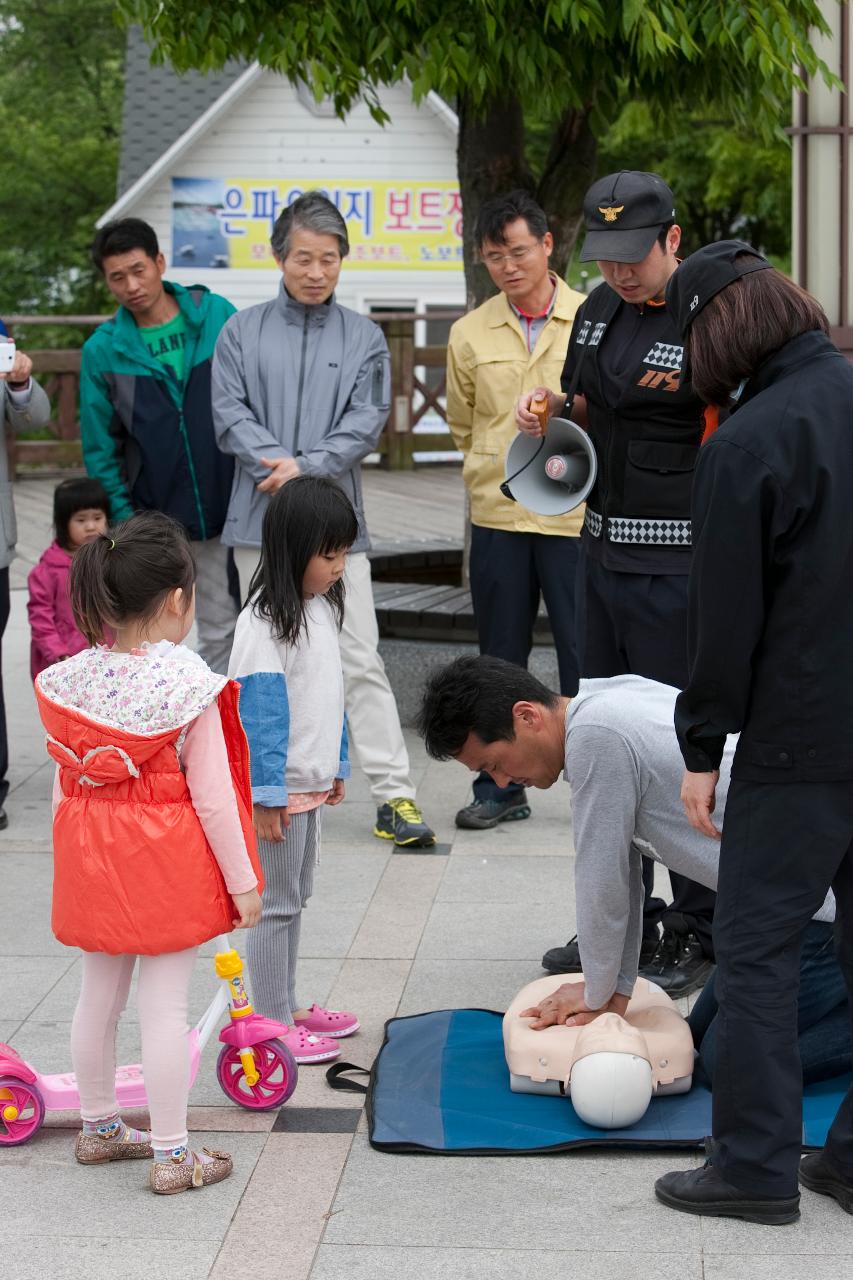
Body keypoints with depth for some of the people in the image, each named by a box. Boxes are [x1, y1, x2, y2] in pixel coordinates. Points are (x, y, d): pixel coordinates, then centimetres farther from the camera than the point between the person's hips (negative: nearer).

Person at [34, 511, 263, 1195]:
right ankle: (171, 1155, 8)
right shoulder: (189, 683, -17)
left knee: (99, 995, 19)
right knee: (165, 1005, 1)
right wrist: (241, 881, -5)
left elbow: (63, 785, 5)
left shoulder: (69, 678, -2)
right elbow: (210, 794, -14)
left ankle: (99, 1126, 36)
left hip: (93, 860, 5)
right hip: (168, 859, -5)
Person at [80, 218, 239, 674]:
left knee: (222, 627, 8)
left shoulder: (218, 316, -3)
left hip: (228, 509, 1)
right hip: (155, 515, 0)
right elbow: (100, 448, 1)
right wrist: (124, 519, -4)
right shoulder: (103, 350, -3)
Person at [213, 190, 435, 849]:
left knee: (361, 659, -5)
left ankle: (395, 796, -5)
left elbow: (368, 420, -2)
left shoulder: (364, 336, 7)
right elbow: (229, 413, -1)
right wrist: (275, 463, -16)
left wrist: (306, 466, -15)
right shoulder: (243, 331, 7)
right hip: (260, 521, 1)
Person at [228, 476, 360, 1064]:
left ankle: (290, 1005, 30)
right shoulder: (264, 622, -20)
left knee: (296, 899, 18)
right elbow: (259, 712, -21)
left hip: (311, 782, 9)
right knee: (277, 905, -1)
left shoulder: (321, 607, 8)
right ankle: (275, 1025, 7)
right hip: (278, 791, -9)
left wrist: (337, 765, 20)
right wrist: (267, 796, -21)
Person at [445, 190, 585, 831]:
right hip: (498, 517, 3)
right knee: (500, 658, 9)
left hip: (577, 517, -3)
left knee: (586, 654, 0)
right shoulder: (470, 334, 5)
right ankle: (500, 786, 19)